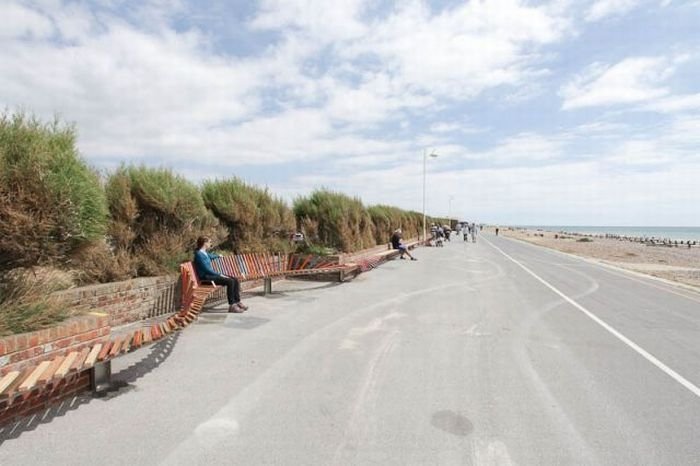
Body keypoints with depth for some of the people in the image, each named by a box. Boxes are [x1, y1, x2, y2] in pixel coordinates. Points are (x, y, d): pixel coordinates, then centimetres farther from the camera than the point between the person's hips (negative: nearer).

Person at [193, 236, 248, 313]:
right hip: (206, 277, -10)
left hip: (212, 274, 10)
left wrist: (218, 255, 59)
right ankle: (232, 306, -20)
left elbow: (211, 256, 41)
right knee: (230, 281, -25)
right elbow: (207, 269, -20)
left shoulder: (205, 253, 14)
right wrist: (219, 274, -17)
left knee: (235, 280, -4)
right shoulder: (199, 254, -15)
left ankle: (237, 302, -3)